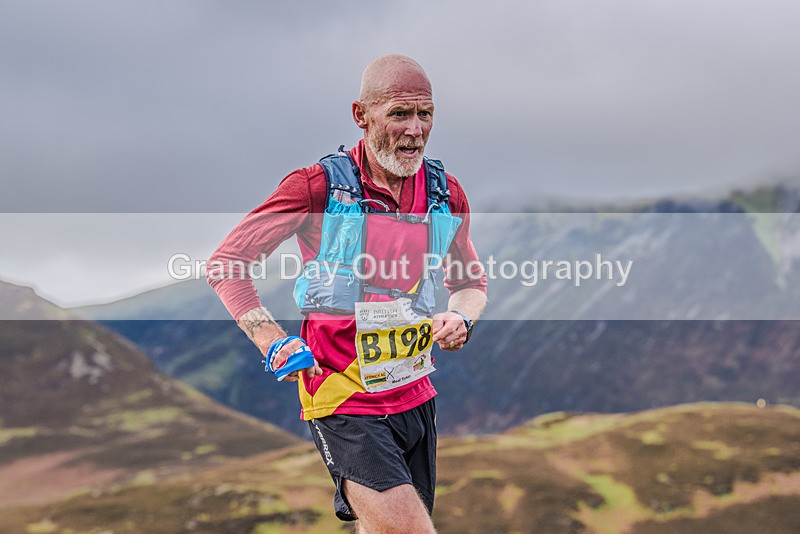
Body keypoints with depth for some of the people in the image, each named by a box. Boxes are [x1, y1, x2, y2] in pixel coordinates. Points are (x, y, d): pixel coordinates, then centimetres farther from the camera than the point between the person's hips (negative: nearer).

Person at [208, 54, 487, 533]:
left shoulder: (446, 193, 5)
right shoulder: (319, 185, -10)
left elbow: (471, 281, 22)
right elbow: (227, 262, -5)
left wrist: (460, 319, -1)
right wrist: (275, 343, -15)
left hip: (416, 398, 6)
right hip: (345, 404, -5)